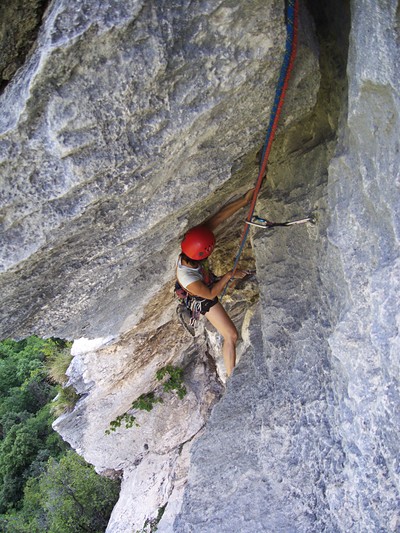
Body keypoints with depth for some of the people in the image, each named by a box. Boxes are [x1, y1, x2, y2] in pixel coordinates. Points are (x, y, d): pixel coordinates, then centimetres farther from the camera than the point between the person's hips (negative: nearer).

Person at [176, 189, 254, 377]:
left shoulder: (192, 242, -33)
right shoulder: (187, 277, -45)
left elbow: (218, 217, -31)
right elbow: (210, 294, -27)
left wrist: (243, 200, -36)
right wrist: (229, 275, -23)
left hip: (210, 280, 7)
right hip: (205, 298, -7)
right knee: (231, 336, -5)